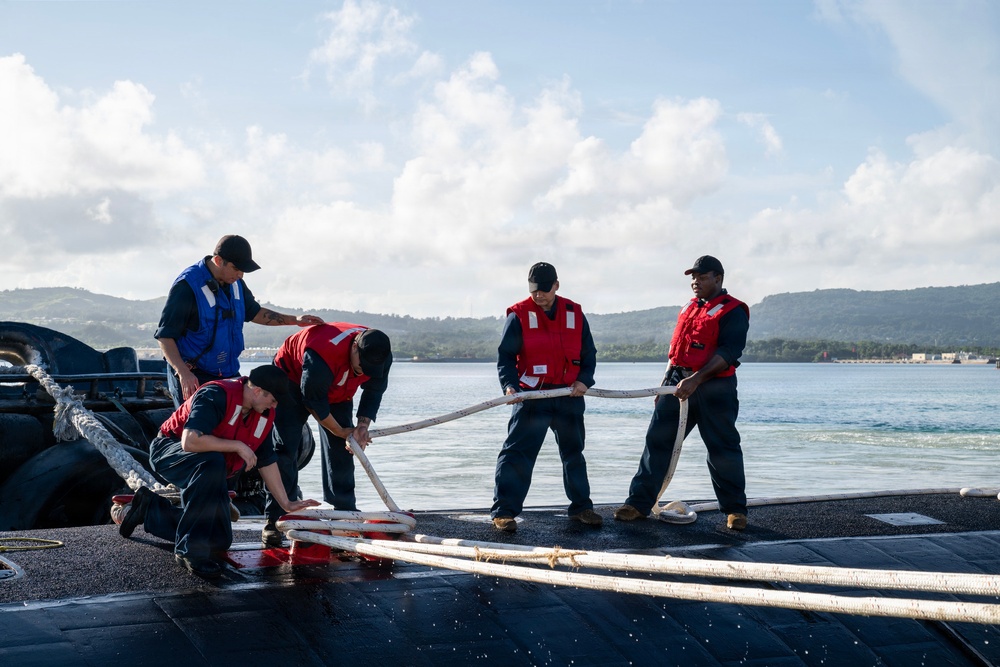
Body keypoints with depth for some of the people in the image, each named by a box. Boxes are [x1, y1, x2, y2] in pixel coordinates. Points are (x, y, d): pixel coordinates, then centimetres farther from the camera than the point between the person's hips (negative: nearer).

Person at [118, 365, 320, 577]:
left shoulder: (265, 414, -5)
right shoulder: (216, 395, -28)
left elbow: (266, 461, 5)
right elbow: (190, 441, -40)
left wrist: (286, 503, 5)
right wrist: (238, 446, -31)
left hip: (208, 471, 8)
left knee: (219, 541, 2)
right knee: (212, 462, -41)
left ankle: (150, 508, 23)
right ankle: (190, 550, -32)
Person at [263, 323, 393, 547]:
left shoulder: (381, 356, -25)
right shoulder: (321, 355, -44)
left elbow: (374, 391, -10)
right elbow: (313, 400, -31)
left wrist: (363, 424, -24)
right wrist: (341, 431, -22)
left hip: (337, 391, 6)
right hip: (293, 381, -6)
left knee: (341, 449, 0)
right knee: (286, 448, -14)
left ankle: (346, 512, 12)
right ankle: (274, 520, -14)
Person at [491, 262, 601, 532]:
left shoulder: (575, 314, 6)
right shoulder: (519, 314, -4)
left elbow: (588, 353, 10)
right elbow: (505, 355, -7)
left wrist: (584, 380, -7)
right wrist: (510, 385, -23)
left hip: (569, 396, 4)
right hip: (532, 395, -4)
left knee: (574, 452, 16)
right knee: (517, 452, -9)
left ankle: (581, 506, 30)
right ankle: (504, 511, -6)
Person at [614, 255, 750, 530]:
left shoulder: (732, 311, -6)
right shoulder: (689, 308, 18)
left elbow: (728, 353, -17)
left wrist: (695, 380, -25)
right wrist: (666, 382, 18)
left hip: (714, 388, -7)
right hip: (678, 383, 7)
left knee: (723, 449, 1)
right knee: (657, 440, 3)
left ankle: (735, 509, 13)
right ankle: (639, 503, 7)